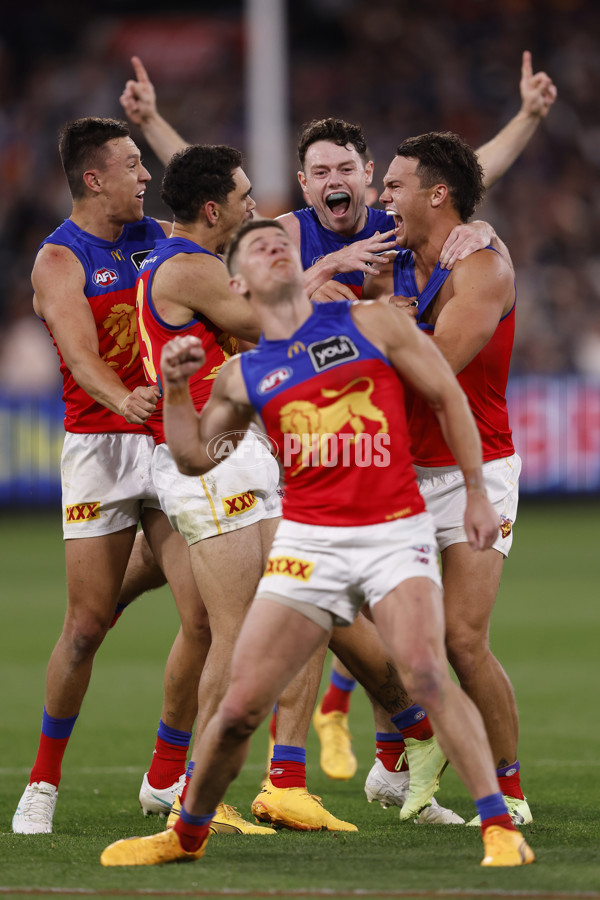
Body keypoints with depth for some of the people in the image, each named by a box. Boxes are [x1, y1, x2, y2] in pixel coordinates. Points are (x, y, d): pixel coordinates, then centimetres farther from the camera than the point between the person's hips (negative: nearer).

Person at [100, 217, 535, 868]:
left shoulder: (370, 323, 6)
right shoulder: (242, 375, 12)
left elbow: (448, 396, 10)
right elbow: (194, 458, 16)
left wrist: (476, 493, 5)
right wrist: (175, 387, 1)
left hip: (395, 533, -2)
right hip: (308, 542, 2)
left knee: (424, 673, -27)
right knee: (241, 705, -1)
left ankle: (499, 827, -21)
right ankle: (187, 834, 22)